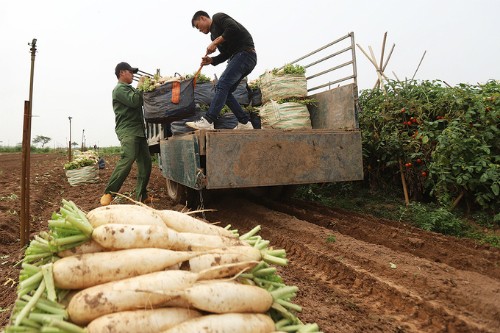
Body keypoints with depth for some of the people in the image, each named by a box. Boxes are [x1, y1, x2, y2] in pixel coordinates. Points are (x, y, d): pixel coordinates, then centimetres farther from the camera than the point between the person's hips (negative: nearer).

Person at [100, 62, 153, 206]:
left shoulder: (131, 89, 25)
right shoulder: (119, 89, -3)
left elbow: (142, 102, 26)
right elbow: (134, 101, -18)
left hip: (139, 131, 9)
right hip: (127, 131, -9)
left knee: (146, 161, 3)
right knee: (127, 159, -23)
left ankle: (141, 194, 9)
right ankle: (108, 193, -18)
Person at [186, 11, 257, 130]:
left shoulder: (218, 17, 1)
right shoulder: (213, 34, 25)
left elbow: (233, 28, -18)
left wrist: (215, 43, -13)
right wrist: (211, 60, 2)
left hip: (245, 53, -10)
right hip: (238, 57, 10)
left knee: (222, 85, -19)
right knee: (224, 90, 5)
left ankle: (207, 121, -24)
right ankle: (244, 123, 5)